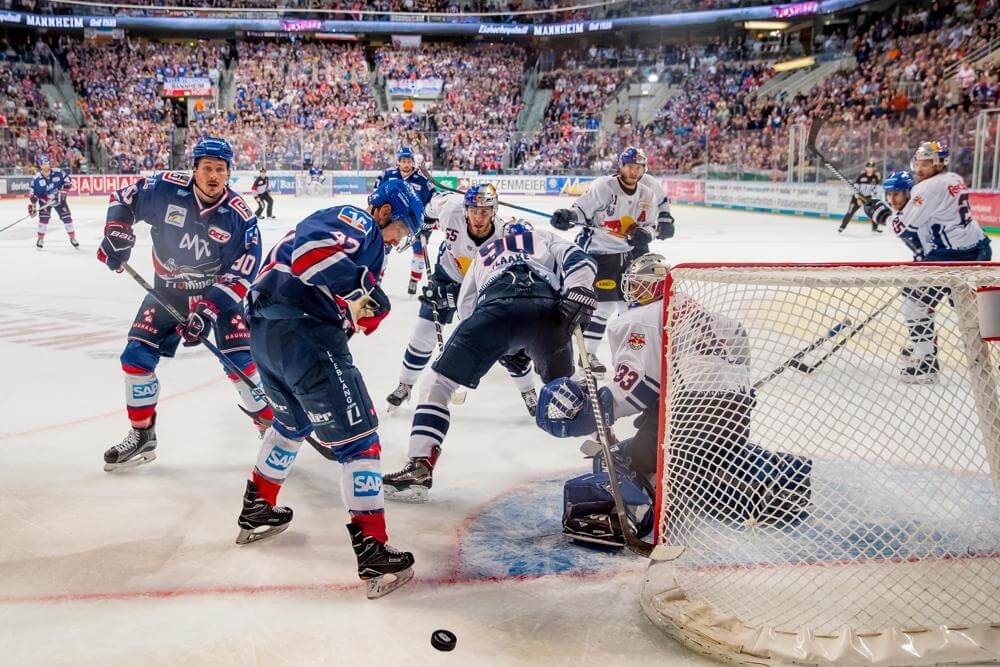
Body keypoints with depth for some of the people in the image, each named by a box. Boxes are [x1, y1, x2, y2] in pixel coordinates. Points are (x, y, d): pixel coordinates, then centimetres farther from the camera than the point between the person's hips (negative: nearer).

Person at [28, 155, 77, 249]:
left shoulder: (58, 172, -17)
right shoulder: (36, 179, -18)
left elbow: (68, 182, -7)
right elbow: (33, 194, -13)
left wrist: (63, 191, -20)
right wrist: (31, 206, -16)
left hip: (59, 199, 1)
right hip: (45, 201, -1)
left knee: (67, 217, -2)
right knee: (44, 218, -15)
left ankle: (72, 237, 14)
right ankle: (40, 239, -1)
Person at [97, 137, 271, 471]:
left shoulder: (240, 215, -19)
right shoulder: (166, 188, -15)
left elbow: (242, 272, -20)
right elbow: (123, 199, 3)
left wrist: (210, 308, -28)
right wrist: (117, 233, -12)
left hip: (219, 290, -3)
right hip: (168, 289, 3)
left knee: (240, 360, -12)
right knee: (136, 355, -2)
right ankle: (141, 435, 14)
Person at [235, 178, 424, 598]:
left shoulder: (362, 240, 27)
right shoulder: (357, 220, -3)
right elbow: (310, 249, -24)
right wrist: (358, 288, -28)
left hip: (265, 328, 10)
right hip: (302, 330, -10)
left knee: (293, 421, 32)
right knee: (357, 436, -6)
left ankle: (256, 512, 44)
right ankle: (373, 554, -6)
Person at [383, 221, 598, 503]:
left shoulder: (483, 252, 44)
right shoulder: (547, 239, 38)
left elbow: (465, 307, 37)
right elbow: (578, 260, 15)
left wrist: (507, 348, 40)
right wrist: (579, 293, -2)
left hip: (495, 304, -1)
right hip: (547, 308, 1)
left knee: (439, 381, 9)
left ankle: (420, 468, -3)